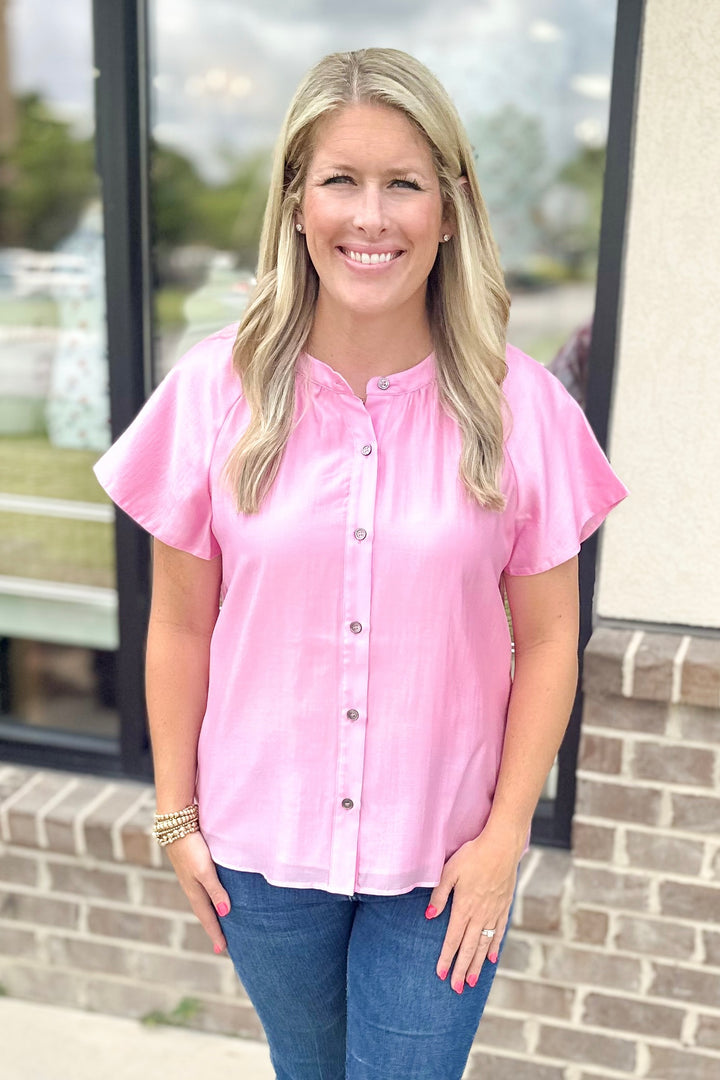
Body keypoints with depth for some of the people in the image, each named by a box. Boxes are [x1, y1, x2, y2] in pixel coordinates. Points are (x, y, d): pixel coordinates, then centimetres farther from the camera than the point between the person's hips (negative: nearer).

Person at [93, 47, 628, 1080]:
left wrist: (504, 835, -6)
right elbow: (181, 626, -3)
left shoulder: (519, 404, -12)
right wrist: (176, 817, 1)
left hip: (444, 854, -1)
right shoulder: (217, 390, -10)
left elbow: (547, 642, -5)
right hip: (261, 842, 2)